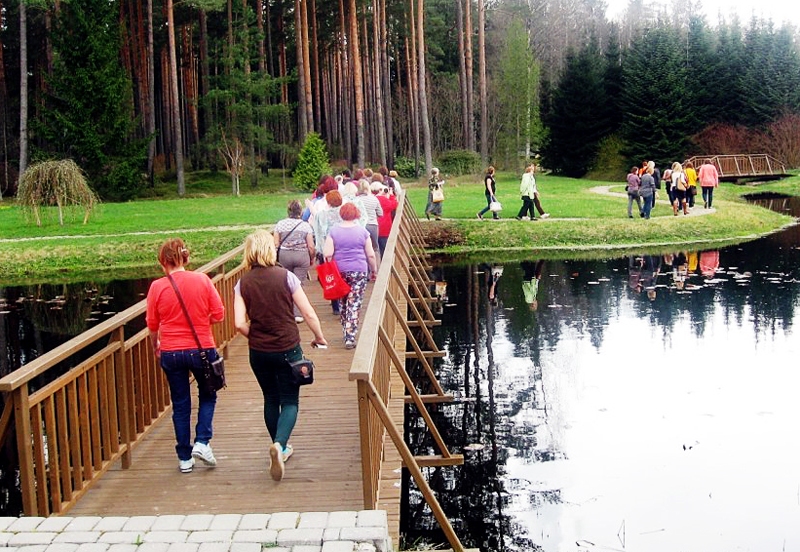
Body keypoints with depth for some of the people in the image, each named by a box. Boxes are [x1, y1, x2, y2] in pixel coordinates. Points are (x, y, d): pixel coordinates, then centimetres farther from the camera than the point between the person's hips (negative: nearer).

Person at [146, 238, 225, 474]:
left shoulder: (157, 286, -7)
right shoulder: (202, 280, -8)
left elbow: (152, 324, 2)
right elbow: (218, 314, -6)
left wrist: (155, 347, 20)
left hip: (170, 352, 1)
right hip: (202, 348, -1)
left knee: (180, 403, 13)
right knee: (207, 396, 20)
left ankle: (184, 458, 17)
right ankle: (202, 442, 4)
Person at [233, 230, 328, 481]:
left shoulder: (242, 284, -4)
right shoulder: (286, 277, -9)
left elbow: (239, 323, -10)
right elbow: (308, 313, -8)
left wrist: (255, 336, 10)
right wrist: (319, 338, 8)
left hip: (258, 352, 3)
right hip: (288, 349, -3)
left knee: (271, 399, 20)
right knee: (289, 401, 6)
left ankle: (280, 449, 31)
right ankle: (279, 444, -19)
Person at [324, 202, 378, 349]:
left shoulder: (333, 231, -1)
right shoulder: (362, 231, -1)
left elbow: (327, 254, -7)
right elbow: (371, 255, 1)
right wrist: (374, 270, 14)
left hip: (339, 271, 1)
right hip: (359, 271, -1)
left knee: (343, 304, 14)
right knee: (354, 305, -1)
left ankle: (346, 334, 22)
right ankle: (350, 337, -7)